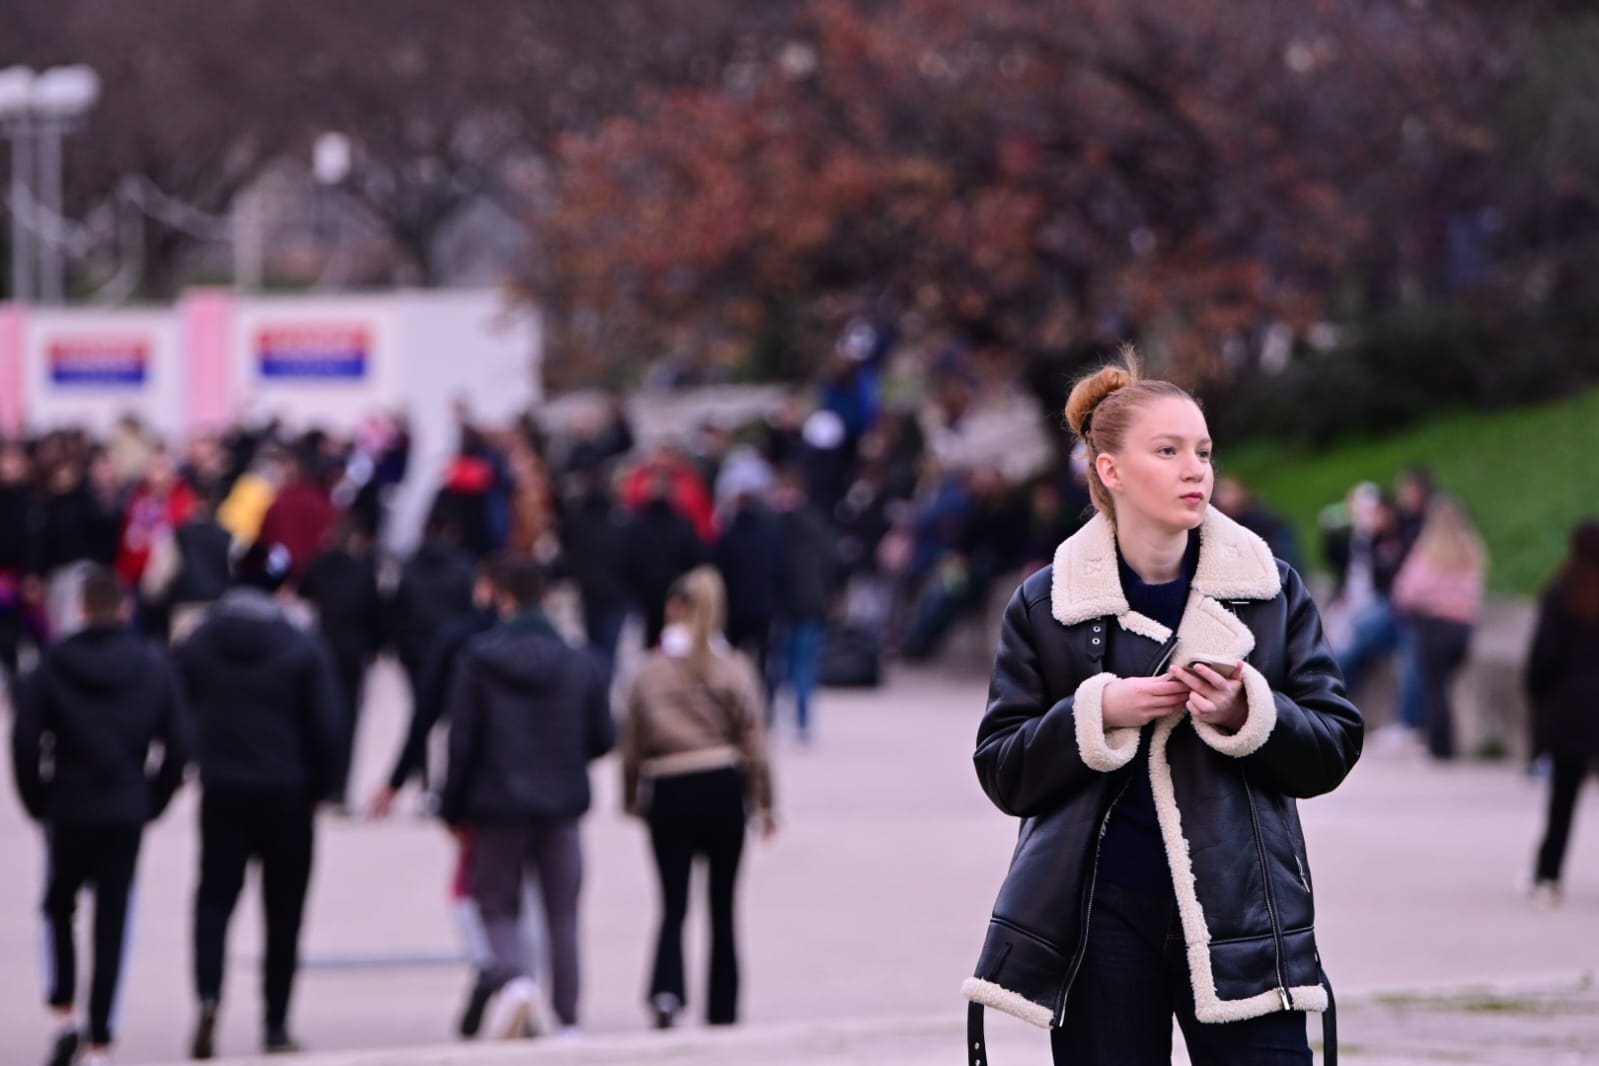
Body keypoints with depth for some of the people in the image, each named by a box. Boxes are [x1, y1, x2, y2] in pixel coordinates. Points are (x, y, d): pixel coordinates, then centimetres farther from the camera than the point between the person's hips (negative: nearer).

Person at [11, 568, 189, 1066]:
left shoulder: (51, 669, -4)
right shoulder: (154, 669, 1)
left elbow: (24, 743, -7)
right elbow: (177, 747, 1)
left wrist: (38, 802, 5)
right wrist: (153, 801, 11)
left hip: (68, 809, -1)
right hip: (128, 813, 1)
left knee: (59, 904, 18)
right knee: (112, 923, 4)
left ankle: (65, 1012, 1)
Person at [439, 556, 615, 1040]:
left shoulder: (478, 659, -9)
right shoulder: (582, 663, -2)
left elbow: (462, 741, -8)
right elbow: (604, 737, 3)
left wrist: (453, 808, 2)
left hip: (497, 805, -2)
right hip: (562, 807, 2)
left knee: (498, 906, 10)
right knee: (562, 916, 11)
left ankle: (512, 978, -19)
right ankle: (568, 1022, 9)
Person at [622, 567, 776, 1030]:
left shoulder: (649, 671, 2)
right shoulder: (733, 667, 0)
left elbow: (631, 745, 4)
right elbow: (754, 739, -1)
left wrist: (631, 798, 15)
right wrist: (763, 802, 5)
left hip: (668, 793, 0)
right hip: (723, 787, 0)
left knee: (673, 905, 2)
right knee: (722, 906, 11)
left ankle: (666, 991, -23)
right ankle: (722, 1010, 14)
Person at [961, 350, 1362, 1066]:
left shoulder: (1273, 590, 6)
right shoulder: (1044, 605, 4)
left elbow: (1334, 748, 5)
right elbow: (1003, 773, 2)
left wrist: (1246, 713, -14)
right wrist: (1098, 712, -14)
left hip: (1238, 918, 0)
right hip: (1098, 919, 0)